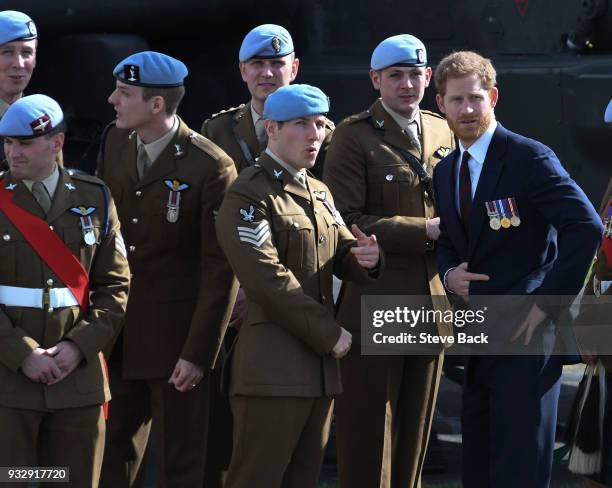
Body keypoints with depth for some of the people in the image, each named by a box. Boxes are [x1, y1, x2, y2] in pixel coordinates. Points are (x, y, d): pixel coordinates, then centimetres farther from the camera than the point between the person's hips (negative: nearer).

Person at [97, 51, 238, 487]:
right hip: (118, 334, 5)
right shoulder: (114, 142, 3)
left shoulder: (211, 167, -16)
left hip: (176, 336, -5)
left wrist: (199, 353, -16)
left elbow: (222, 270, -14)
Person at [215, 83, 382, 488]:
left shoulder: (319, 194, 20)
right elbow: (267, 281, -16)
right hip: (273, 368, -8)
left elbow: (342, 257, 17)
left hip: (320, 365, 8)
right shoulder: (248, 196, -8)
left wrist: (365, 259, -8)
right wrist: (328, 334, -13)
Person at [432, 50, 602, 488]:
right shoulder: (446, 172, 14)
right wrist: (449, 272, 0)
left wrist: (549, 304, -18)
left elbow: (586, 228, -19)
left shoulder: (529, 158, -10)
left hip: (525, 332, -8)